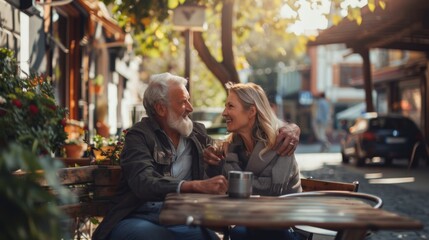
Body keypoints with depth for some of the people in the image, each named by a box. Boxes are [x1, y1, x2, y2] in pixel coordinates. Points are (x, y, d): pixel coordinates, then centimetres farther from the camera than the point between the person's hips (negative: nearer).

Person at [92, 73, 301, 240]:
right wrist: (198, 186, -31)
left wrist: (280, 134, 9)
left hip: (181, 221, 4)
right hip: (139, 219, -4)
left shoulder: (196, 133, 15)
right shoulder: (139, 135, -1)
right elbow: (144, 183, -18)